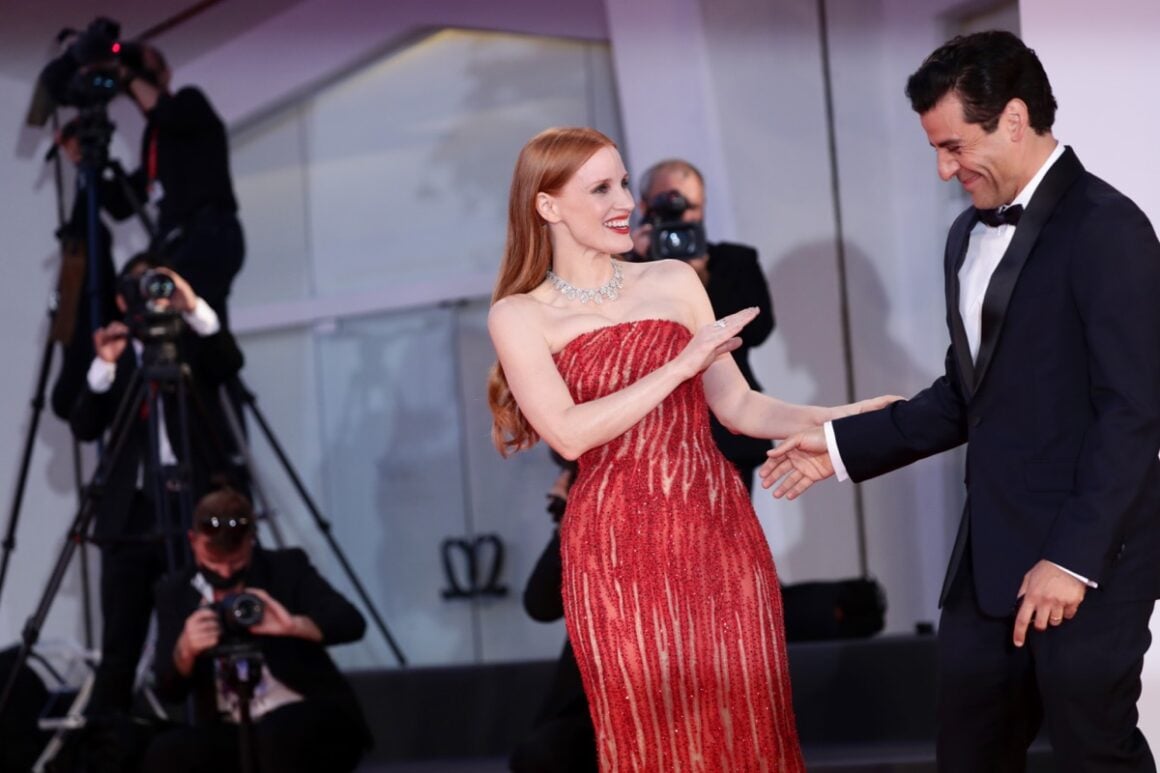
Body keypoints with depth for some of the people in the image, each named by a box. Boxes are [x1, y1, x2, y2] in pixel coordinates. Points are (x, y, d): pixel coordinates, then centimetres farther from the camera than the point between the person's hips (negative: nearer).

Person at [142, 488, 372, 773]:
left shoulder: (287, 568, -2)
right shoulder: (175, 591, 4)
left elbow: (352, 623, -14)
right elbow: (168, 689, -3)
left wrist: (295, 626, -32)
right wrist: (185, 649, -25)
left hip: (315, 727, -3)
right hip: (233, 737, 3)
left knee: (280, 732, -36)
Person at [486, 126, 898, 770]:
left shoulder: (675, 282, 9)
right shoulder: (519, 316, 0)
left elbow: (738, 407, 9)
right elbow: (569, 434, -13)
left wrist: (836, 419, -5)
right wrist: (682, 366, -14)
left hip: (720, 530, 3)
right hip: (618, 549, -2)